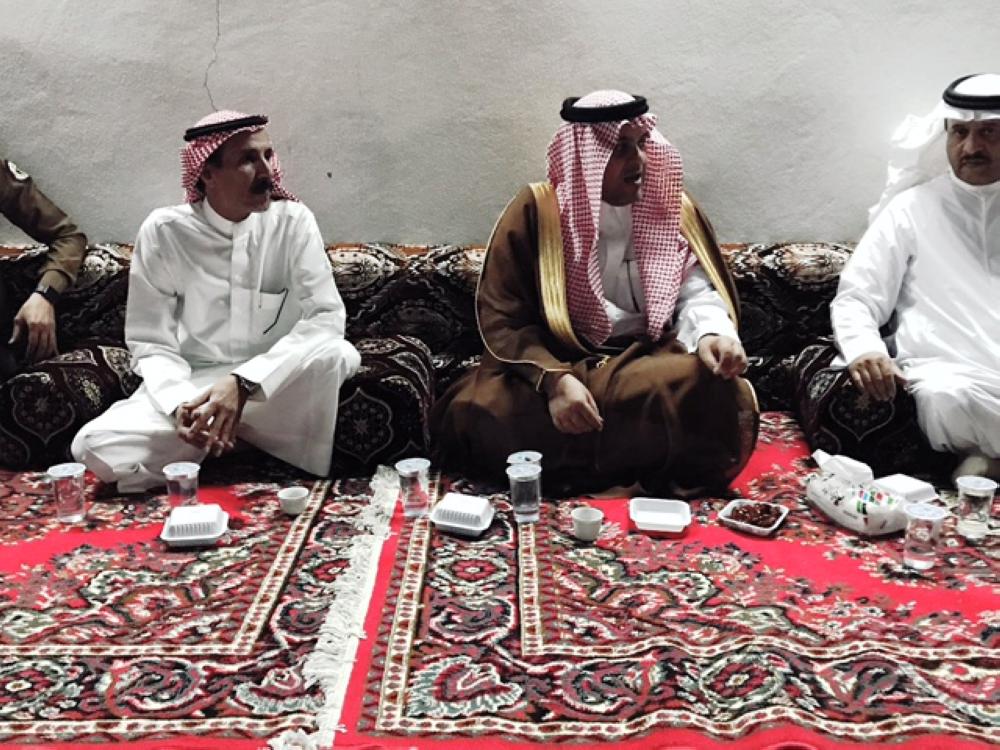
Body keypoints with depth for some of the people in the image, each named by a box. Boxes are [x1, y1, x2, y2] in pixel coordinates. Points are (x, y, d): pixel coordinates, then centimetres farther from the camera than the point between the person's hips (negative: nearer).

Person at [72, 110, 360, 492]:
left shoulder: (293, 222, -7)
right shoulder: (164, 231, -7)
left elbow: (326, 318, -17)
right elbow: (150, 344, -5)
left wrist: (243, 383, -29)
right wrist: (180, 402, -27)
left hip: (278, 385, -1)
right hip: (191, 383, 1)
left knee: (338, 353, -33)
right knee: (95, 447, -24)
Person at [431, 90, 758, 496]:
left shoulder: (671, 207, 6)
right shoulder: (535, 211, -4)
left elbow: (697, 291, 4)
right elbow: (502, 318, -8)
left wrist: (711, 334, -23)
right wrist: (555, 379, -26)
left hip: (650, 363, 2)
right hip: (555, 366, -2)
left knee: (721, 394, -30)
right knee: (480, 413, -32)